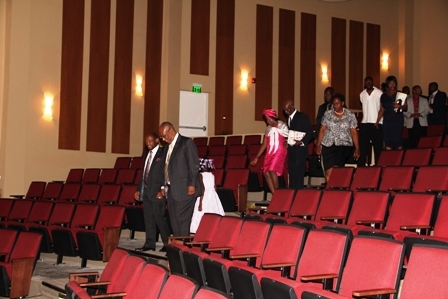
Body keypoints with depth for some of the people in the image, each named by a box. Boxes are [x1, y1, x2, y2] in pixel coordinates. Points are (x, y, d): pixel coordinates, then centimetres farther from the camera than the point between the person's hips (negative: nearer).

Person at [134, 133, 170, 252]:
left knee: (158, 217, -7)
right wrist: (139, 190, 15)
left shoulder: (163, 154, -6)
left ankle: (167, 243, 3)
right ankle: (149, 243, 13)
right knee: (148, 218, 8)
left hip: (157, 192, -8)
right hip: (146, 191, 8)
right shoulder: (146, 155, 17)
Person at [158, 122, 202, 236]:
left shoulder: (187, 143, -6)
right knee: (174, 222, 8)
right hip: (171, 190, 8)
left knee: (182, 220, -8)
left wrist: (191, 185, -16)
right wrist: (163, 186, 15)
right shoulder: (168, 147, 18)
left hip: (184, 190, -8)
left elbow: (193, 165, -11)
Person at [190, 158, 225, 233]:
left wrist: (200, 203, -15)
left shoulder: (201, 175, -7)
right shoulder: (212, 175, 9)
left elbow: (203, 188, -14)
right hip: (213, 198, 6)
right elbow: (215, 188, 11)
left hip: (204, 198, -6)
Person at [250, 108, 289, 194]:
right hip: (269, 153, 6)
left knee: (272, 170, -21)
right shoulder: (268, 129, 16)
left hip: (279, 152, -6)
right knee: (266, 172, -4)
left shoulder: (282, 126, 3)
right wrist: (257, 157, 17)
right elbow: (264, 145, 19)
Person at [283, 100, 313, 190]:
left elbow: (310, 133, -8)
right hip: (291, 150, 7)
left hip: (300, 150, -7)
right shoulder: (289, 118, 17)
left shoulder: (302, 117, -4)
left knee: (298, 173, -11)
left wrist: (302, 142, -21)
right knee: (291, 173, 7)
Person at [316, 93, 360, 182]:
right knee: (328, 172, -7)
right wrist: (318, 146, 7)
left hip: (344, 145, -2)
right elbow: (322, 130, 11)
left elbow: (354, 132, 4)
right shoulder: (327, 114, 8)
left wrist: (357, 149, 1)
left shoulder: (350, 115, 4)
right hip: (328, 146, 2)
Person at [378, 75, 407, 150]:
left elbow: (405, 107, 0)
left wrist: (399, 106, -22)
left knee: (397, 141, -10)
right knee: (387, 143, -3)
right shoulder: (384, 96, 12)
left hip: (398, 121, -3)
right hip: (387, 121, 3)